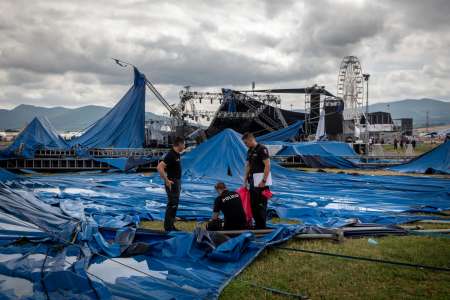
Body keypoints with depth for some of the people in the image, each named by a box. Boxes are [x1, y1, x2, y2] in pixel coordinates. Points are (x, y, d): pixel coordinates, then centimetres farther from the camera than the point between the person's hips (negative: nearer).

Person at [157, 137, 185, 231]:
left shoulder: (177, 154, 10)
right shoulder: (171, 155, -20)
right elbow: (159, 167, -28)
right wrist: (166, 180, -25)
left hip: (177, 182, 10)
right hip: (172, 183, -10)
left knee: (174, 205, 14)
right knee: (172, 205, -5)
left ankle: (170, 225, 22)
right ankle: (168, 227, 1)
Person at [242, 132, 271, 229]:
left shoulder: (262, 149, -12)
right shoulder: (249, 151, 14)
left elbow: (267, 165, -17)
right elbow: (248, 166, 19)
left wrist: (263, 181, -20)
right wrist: (245, 180, 15)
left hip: (261, 181, -9)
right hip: (253, 180, 9)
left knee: (261, 204, -4)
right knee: (253, 203, 12)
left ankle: (262, 227, 4)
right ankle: (257, 224, 22)